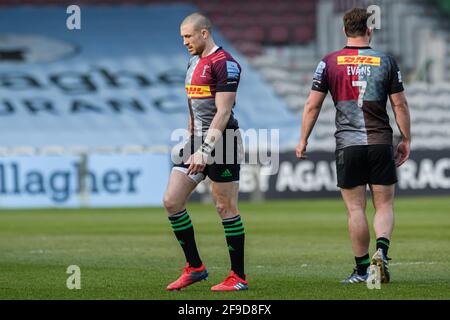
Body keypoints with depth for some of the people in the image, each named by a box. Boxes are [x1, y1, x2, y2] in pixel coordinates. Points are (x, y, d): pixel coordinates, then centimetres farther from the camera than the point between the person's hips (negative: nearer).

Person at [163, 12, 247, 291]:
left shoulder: (224, 63, -13)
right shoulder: (194, 63, 16)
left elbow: (223, 112, -18)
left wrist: (205, 150, -23)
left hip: (222, 142, -9)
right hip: (197, 141, 9)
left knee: (226, 208, -3)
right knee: (172, 201, 2)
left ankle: (239, 277, 6)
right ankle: (195, 268, 11)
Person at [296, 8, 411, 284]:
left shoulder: (329, 63, 1)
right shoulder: (386, 62, 1)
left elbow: (313, 105, 1)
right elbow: (400, 105, 2)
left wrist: (303, 141, 10)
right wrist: (406, 140, 12)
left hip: (348, 146, 0)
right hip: (381, 144, 0)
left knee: (356, 209, 5)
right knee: (385, 206, 7)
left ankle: (362, 269, 7)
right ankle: (382, 250, -18)